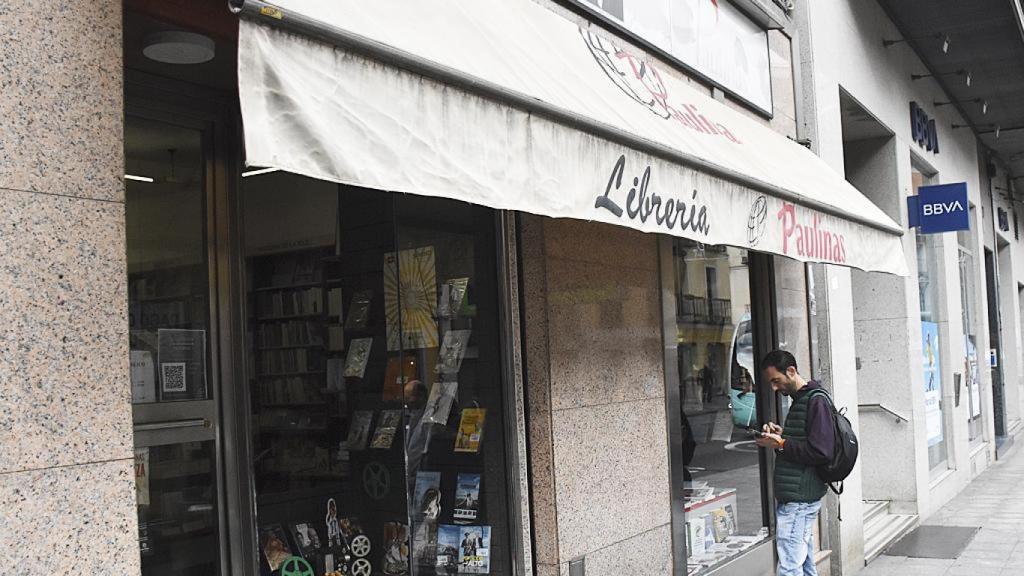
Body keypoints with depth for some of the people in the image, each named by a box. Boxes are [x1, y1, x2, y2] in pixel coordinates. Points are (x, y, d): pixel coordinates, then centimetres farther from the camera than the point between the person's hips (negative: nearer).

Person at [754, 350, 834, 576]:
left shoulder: (816, 400, -12)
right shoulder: (800, 400, 18)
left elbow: (821, 451, -21)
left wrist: (781, 444, -14)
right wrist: (781, 434, 9)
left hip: (799, 498, -10)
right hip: (792, 497, 10)